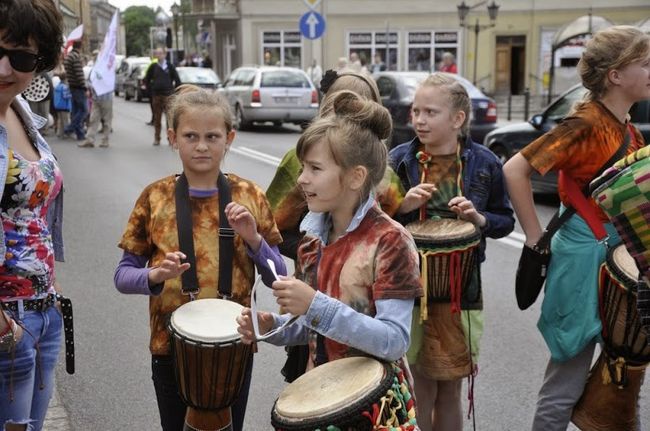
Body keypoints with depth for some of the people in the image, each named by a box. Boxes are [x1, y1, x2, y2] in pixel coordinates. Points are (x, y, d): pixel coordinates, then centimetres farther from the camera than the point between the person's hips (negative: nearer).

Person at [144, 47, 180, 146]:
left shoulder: (170, 66, 2)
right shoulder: (153, 67, 5)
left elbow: (177, 80, 6)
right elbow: (146, 80, 15)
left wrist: (173, 90, 1)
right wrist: (151, 89, 7)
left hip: (167, 94, -2)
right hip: (156, 95, 2)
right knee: (157, 118, 6)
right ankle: (157, 139, 14)